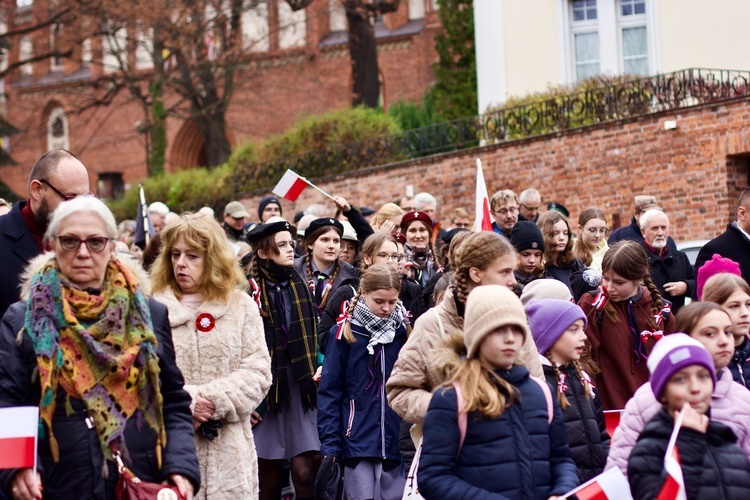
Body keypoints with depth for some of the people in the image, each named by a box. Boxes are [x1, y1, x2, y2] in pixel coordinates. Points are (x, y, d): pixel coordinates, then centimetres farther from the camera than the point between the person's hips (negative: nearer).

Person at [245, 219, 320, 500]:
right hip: (265, 390, -3)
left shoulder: (301, 286, 9)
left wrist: (318, 372, 3)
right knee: (269, 477, 5)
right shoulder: (249, 290, -8)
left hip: (300, 390, 3)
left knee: (304, 472, -5)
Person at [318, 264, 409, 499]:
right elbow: (329, 391, -1)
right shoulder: (345, 332, -2)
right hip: (358, 443, -2)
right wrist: (330, 443, -8)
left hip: (397, 443, 2)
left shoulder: (406, 331, 5)